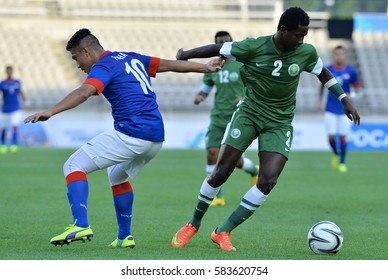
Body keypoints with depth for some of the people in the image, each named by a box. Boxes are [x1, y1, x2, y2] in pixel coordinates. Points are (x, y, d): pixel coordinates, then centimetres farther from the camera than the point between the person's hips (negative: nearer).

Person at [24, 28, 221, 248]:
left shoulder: (103, 67, -5)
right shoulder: (131, 58, 19)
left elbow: (83, 93, -24)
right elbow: (170, 64, 26)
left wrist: (50, 112, -34)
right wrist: (206, 68, 37)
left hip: (130, 134, -9)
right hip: (156, 138, 9)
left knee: (74, 166, -4)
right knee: (118, 176, 32)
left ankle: (81, 225, -21)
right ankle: (125, 237, 28)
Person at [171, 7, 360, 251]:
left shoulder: (307, 53, -8)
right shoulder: (254, 47, -15)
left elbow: (323, 73, 12)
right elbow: (219, 49, -4)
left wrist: (345, 100, 9)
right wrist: (185, 55, 3)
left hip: (279, 123, 2)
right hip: (249, 113, -2)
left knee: (268, 181, -16)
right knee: (221, 173, -6)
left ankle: (223, 232, -5)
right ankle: (193, 224, 16)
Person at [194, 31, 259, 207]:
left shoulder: (242, 65, -3)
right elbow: (205, 89, 19)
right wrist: (199, 97, -5)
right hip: (218, 118, 4)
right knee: (212, 153, -12)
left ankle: (254, 171, 31)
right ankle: (217, 196, -2)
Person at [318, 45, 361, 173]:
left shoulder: (351, 71, -4)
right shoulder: (327, 70, -1)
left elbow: (357, 87, 4)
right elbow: (322, 85, 14)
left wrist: (352, 95, -16)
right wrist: (320, 100, 9)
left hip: (345, 109, -1)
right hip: (331, 109, 1)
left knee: (343, 137, -2)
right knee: (331, 137, -4)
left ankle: (342, 163, 12)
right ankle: (336, 154, 26)